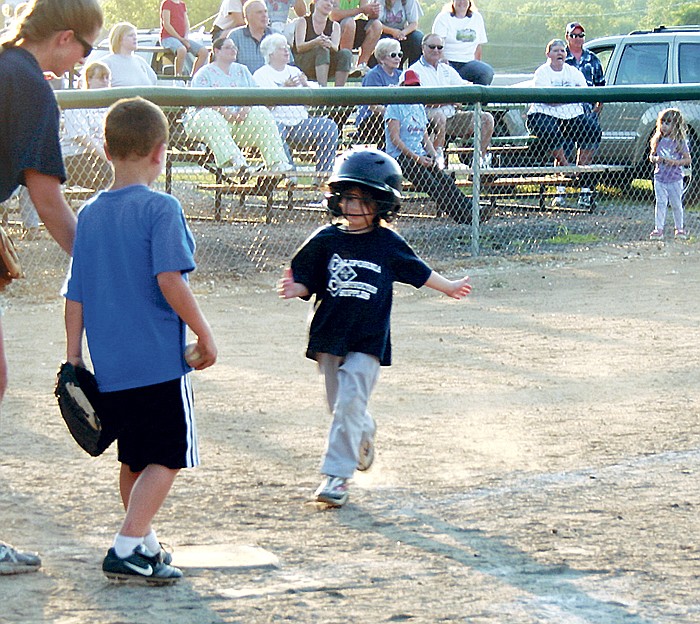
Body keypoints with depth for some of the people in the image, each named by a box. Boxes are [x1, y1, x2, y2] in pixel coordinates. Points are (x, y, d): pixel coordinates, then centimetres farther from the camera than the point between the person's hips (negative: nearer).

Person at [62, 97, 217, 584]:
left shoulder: (90, 214, 8)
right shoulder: (160, 209, -10)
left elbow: (75, 294, 9)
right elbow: (169, 280, -18)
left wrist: (73, 356, 15)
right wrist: (204, 334, -9)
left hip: (109, 365, 7)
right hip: (159, 361, -7)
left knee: (134, 459, 20)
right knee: (166, 459, -3)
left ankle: (145, 545, 30)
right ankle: (128, 549, -15)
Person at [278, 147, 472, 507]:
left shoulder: (388, 244, 0)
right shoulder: (325, 241, 0)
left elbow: (417, 271, 17)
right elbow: (306, 284, 2)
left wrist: (448, 287, 27)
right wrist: (295, 289, -19)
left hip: (368, 339, -2)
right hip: (328, 337, 2)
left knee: (350, 403, -12)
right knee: (339, 405, 13)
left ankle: (336, 474, -9)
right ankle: (364, 435, 45)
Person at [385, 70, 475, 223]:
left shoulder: (420, 107, 22)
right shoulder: (395, 107, -1)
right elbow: (395, 139, -9)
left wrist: (433, 155, 2)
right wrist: (416, 157, -17)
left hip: (421, 155, 7)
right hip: (400, 156, -7)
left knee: (446, 181, -18)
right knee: (431, 184, -26)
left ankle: (470, 209, -30)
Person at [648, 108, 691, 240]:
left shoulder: (680, 142, -7)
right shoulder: (658, 141, 5)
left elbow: (687, 160, -7)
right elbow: (651, 155, 13)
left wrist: (673, 162, -20)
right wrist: (655, 159, -10)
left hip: (675, 178, -3)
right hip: (660, 177, 3)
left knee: (676, 204, 7)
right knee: (660, 203, 0)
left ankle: (679, 229, 20)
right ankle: (658, 229, 1)